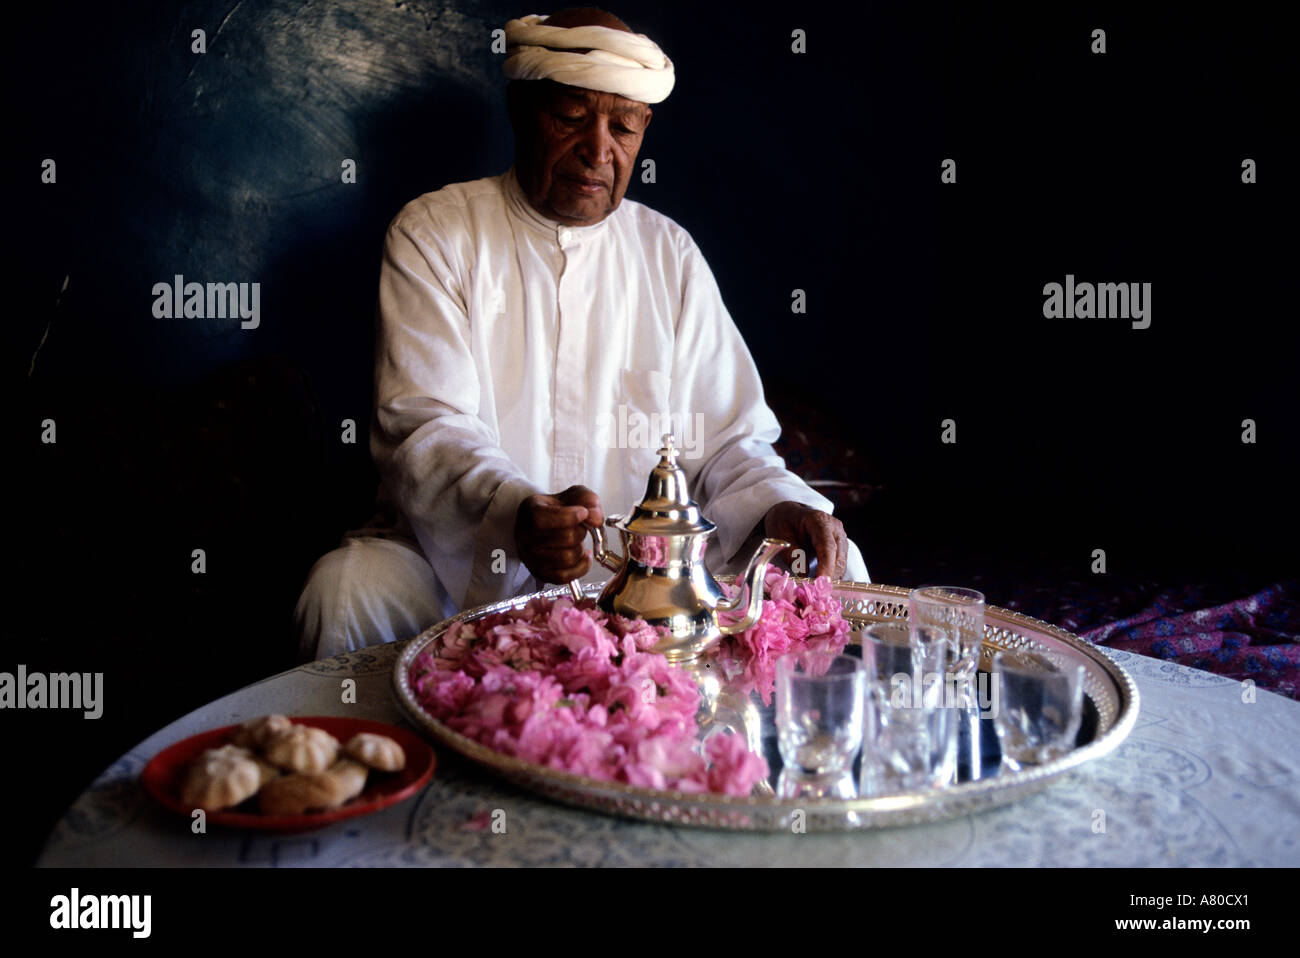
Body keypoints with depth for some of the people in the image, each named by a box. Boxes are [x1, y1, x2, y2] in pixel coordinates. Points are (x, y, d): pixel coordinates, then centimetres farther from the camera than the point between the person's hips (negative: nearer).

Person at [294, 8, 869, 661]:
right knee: (343, 592, -32)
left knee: (835, 569, -13)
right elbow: (425, 425, -13)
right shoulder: (433, 234, 0)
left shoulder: (670, 254, 10)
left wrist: (779, 506, -15)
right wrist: (514, 515, -34)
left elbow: (724, 438, 8)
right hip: (459, 564, -2)